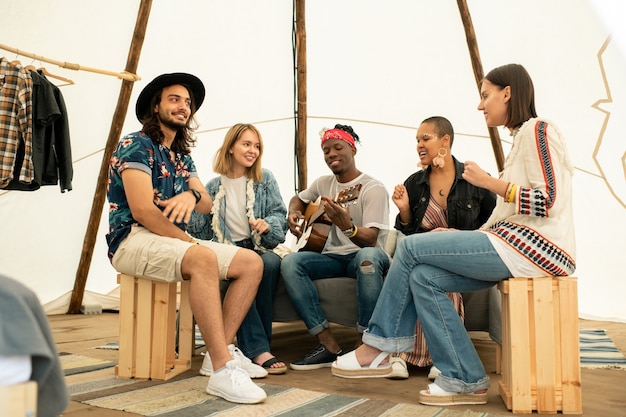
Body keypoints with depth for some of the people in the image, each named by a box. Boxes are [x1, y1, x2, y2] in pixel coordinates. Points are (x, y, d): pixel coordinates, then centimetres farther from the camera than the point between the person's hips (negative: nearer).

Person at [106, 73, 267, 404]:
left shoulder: (182, 157, 18)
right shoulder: (136, 145, -7)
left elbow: (207, 204, 7)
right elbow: (142, 210, -19)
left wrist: (193, 195, -17)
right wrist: (189, 241, -14)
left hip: (173, 241, 9)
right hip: (133, 239, -9)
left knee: (252, 263, -3)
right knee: (203, 259, -37)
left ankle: (223, 349, -11)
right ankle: (223, 369, -37)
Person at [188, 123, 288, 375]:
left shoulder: (265, 180, 12)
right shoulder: (214, 187, 13)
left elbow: (279, 214, 4)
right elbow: (200, 229, 12)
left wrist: (268, 224, -20)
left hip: (260, 247, 1)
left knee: (271, 263, -37)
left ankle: (254, 346, -26)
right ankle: (259, 350, -37)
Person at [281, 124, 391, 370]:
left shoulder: (373, 189, -9)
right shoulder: (323, 183, 11)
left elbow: (370, 240, -20)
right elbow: (299, 199, 31)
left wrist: (346, 225, -41)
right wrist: (294, 214, 6)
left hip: (362, 256, -5)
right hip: (332, 257, 5)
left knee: (369, 256, -41)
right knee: (290, 263, -23)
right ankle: (329, 345, -24)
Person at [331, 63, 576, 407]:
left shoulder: (537, 129, -6)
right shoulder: (520, 140, 23)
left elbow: (549, 201, -17)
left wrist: (488, 182, -11)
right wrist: (461, 238, 10)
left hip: (537, 246, -9)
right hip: (516, 242, 9)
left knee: (411, 247, -12)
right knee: (423, 275, -6)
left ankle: (378, 347, 1)